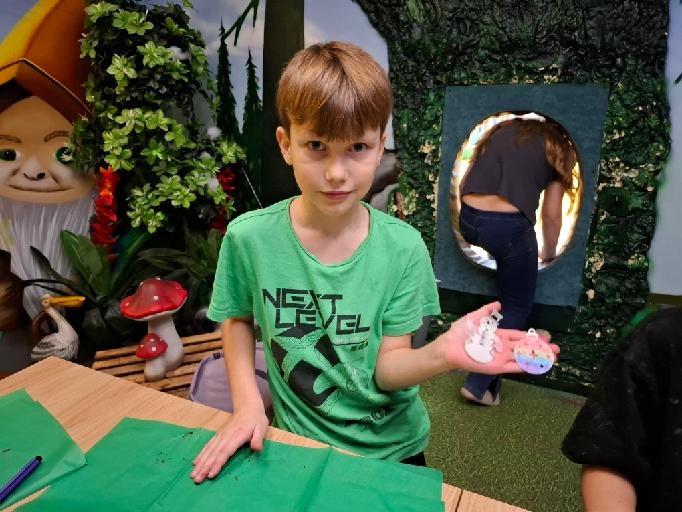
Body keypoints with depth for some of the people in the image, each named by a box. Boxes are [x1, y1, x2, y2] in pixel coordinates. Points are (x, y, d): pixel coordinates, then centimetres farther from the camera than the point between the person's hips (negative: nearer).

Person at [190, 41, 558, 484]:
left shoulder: (402, 247, -19)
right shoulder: (248, 238, -19)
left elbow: (387, 368, -16)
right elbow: (238, 318, -1)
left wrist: (442, 353, -35)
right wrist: (247, 404, -12)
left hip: (392, 448, 1)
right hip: (301, 444, 0)